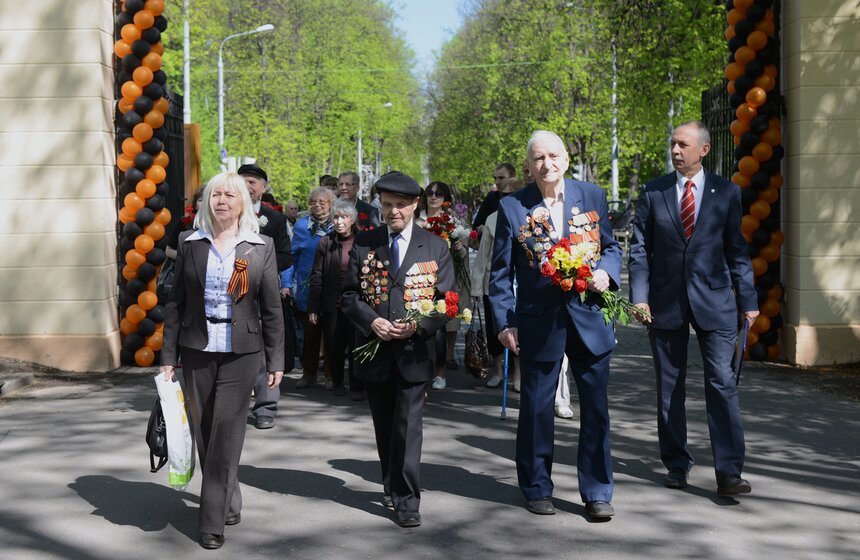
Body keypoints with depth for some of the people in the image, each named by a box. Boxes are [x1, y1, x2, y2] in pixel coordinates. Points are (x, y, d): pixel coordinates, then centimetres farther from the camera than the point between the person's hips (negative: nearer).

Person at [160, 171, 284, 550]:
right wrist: (168, 357, 2)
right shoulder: (190, 243, 4)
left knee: (226, 433, -5)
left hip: (241, 352, -2)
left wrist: (276, 361, 0)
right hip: (197, 351, 2)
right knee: (204, 431, 9)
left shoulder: (262, 247, 1)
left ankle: (214, 521, 1)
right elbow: (175, 302, 5)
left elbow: (272, 308, 2)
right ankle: (229, 502, 28)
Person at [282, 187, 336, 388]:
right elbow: (292, 256, 5)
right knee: (309, 332, 7)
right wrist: (286, 283, -3)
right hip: (306, 292, 1)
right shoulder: (302, 226, 4)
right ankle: (309, 372, 19)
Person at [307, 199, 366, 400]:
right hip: (332, 304, 2)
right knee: (334, 345, 8)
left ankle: (357, 387, 9)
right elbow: (317, 277, 4)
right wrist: (313, 308, 0)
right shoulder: (326, 244, 3)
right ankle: (337, 383, 25)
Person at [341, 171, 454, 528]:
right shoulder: (364, 244, 5)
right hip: (374, 349, 2)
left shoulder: (435, 247, 2)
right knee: (384, 426, 15)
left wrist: (417, 325, -15)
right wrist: (372, 321, -13)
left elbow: (446, 300, 1)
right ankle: (392, 486, 31)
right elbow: (349, 295, 5)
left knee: (407, 426, -7)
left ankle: (407, 501, -2)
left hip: (414, 351, -2)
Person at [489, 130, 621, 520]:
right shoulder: (512, 207, -1)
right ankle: (537, 488, 25)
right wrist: (504, 322, -5)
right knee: (536, 408, 9)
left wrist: (606, 271, -9)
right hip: (538, 322, -1)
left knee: (596, 406, 4)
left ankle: (597, 493, 16)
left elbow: (610, 246, 13)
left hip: (589, 316, 2)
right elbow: (500, 272, 2)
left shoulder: (592, 196, 5)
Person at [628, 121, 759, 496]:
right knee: (669, 388, 7)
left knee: (722, 383, -8)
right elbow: (640, 248, 4)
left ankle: (729, 473, -6)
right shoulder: (652, 192, 5)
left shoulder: (726, 193, 4)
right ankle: (676, 465, 19)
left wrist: (747, 300, 4)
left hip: (713, 300, -1)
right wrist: (639, 296, -7)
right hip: (665, 300, 1)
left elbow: (737, 250, 7)